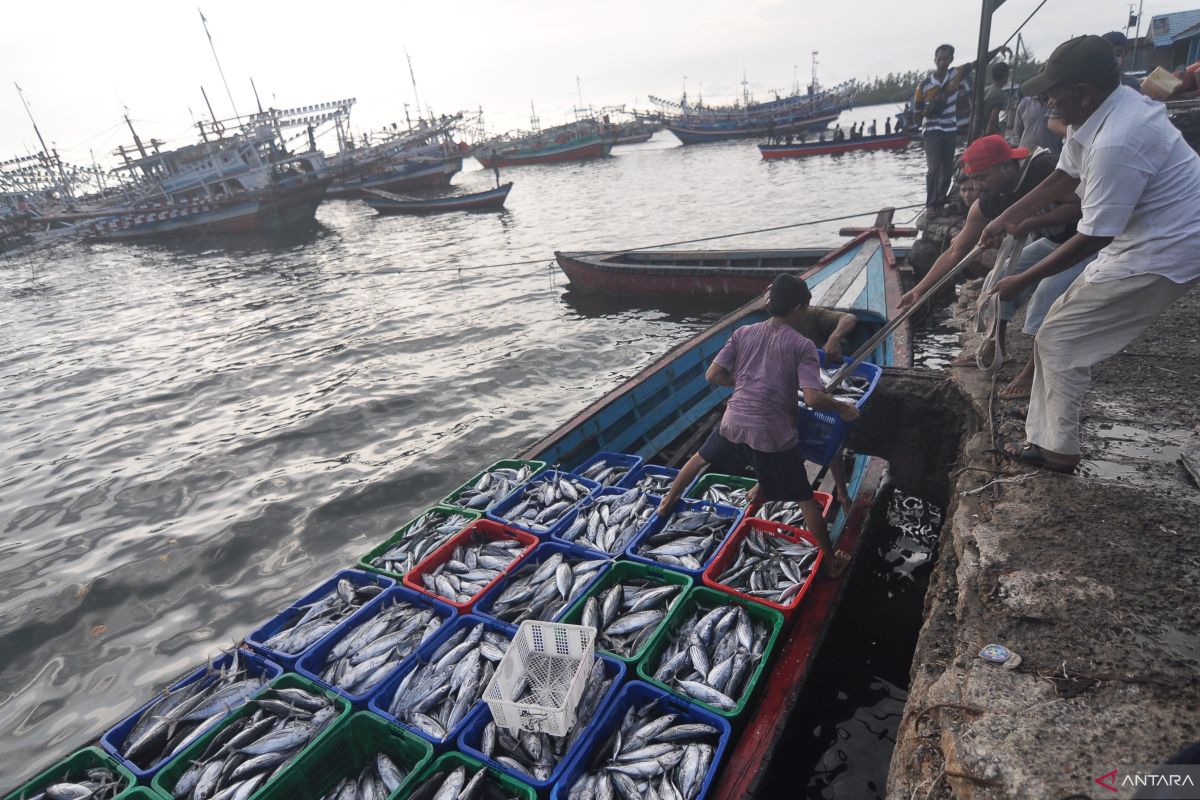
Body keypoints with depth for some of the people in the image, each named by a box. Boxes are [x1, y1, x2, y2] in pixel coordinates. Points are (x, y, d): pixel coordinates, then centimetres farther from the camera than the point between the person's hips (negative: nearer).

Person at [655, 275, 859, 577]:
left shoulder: (743, 333, 4)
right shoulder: (803, 345, -8)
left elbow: (713, 375, 2)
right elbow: (813, 398, -17)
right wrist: (843, 408, 2)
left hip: (734, 423, 4)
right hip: (773, 434, -3)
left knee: (701, 457, 33)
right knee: (806, 500, 11)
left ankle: (668, 500, 48)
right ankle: (831, 562, 24)